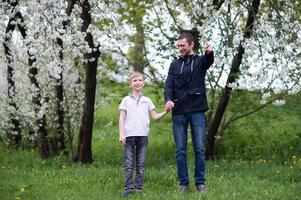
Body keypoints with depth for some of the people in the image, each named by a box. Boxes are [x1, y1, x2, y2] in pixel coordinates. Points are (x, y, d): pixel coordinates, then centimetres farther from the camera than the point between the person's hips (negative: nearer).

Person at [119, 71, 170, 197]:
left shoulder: (147, 101, 13)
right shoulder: (126, 100, 8)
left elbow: (155, 117, 11)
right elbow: (122, 118, 5)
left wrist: (166, 112, -6)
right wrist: (121, 134, -5)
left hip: (142, 135, 2)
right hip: (129, 135, -2)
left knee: (141, 164, 3)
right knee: (129, 164, -3)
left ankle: (139, 189, 7)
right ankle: (128, 189, 0)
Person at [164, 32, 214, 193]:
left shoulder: (200, 61, 7)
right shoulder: (175, 64, 14)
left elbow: (209, 61, -17)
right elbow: (169, 84, 2)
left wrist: (209, 53, -42)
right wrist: (168, 99, -20)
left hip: (197, 111, -2)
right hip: (178, 112, 2)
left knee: (200, 149, -1)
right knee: (180, 151, 2)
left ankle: (200, 183, 5)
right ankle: (183, 184, 7)